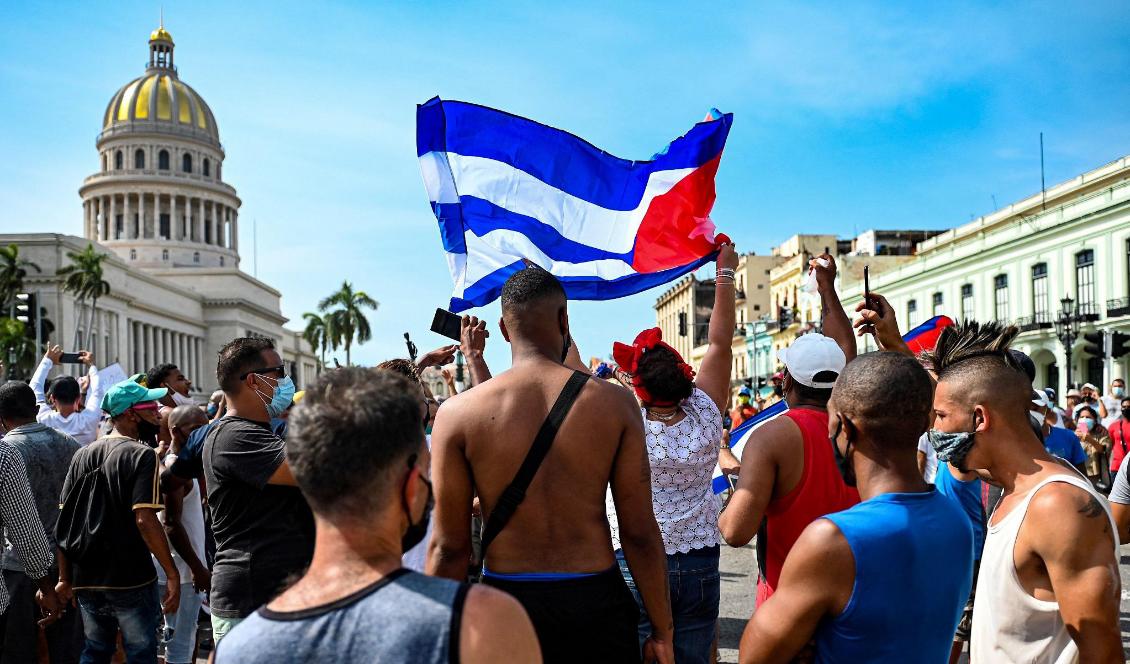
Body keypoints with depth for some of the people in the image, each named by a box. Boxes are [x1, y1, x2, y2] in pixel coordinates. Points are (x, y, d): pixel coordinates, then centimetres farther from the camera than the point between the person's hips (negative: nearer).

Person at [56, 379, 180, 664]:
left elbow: (63, 521, 8)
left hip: (87, 580, 6)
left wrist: (64, 577, 13)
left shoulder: (82, 455, 7)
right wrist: (172, 573, -17)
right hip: (130, 579, -6)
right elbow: (145, 520, -22)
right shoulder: (142, 455, -13)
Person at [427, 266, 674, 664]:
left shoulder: (457, 413, -7)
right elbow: (640, 534, -6)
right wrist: (662, 631, 5)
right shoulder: (615, 403, -7)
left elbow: (449, 547, -5)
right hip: (595, 602, 0)